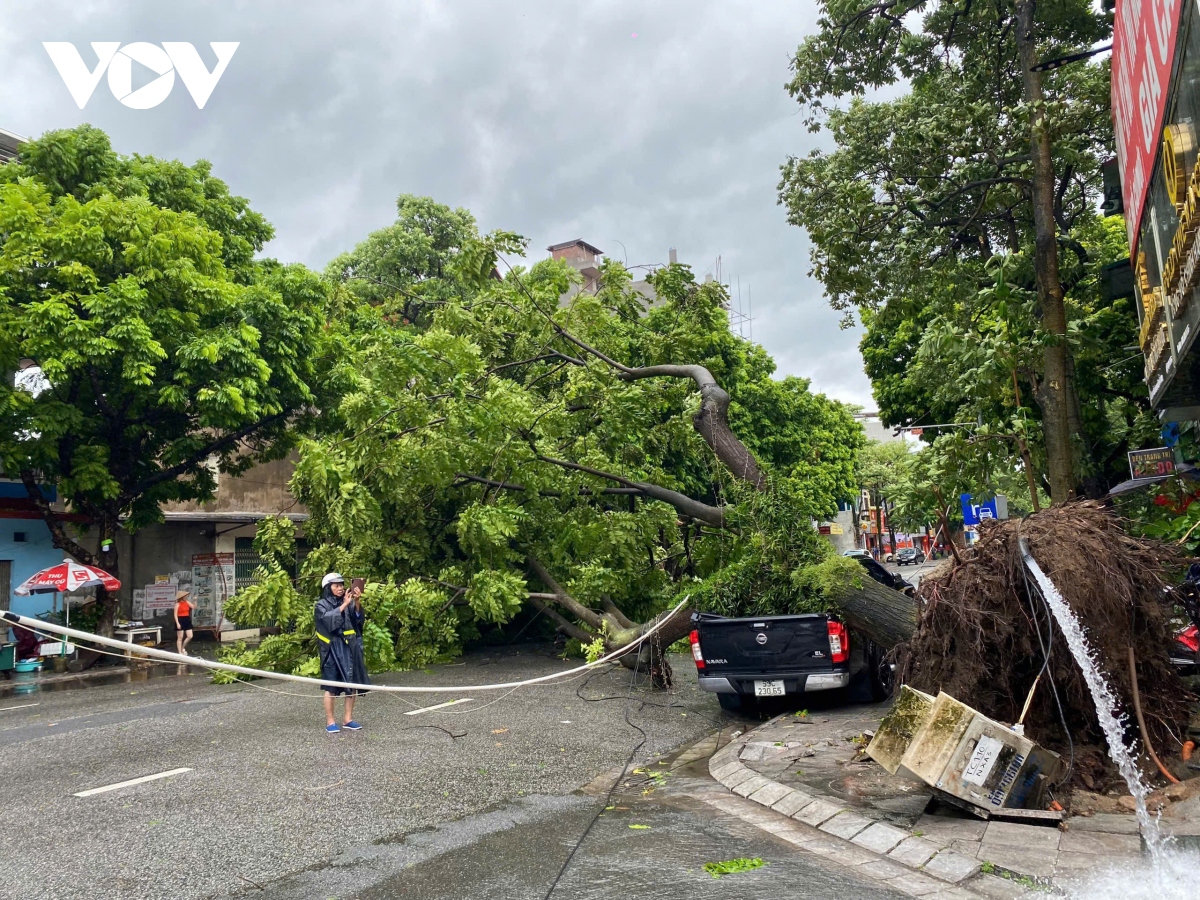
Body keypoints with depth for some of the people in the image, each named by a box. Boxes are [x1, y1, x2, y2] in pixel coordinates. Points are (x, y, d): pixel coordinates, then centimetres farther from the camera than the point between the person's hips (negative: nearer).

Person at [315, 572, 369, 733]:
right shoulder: (322, 605, 0)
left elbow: (359, 620, -6)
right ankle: (330, 721, 8)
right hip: (332, 649, -3)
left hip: (349, 648, 3)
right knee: (331, 686, 0)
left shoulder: (349, 603, 7)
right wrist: (344, 604, -24)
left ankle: (348, 719, 14)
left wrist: (357, 603, -22)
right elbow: (330, 619, -18)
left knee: (352, 683, 4)